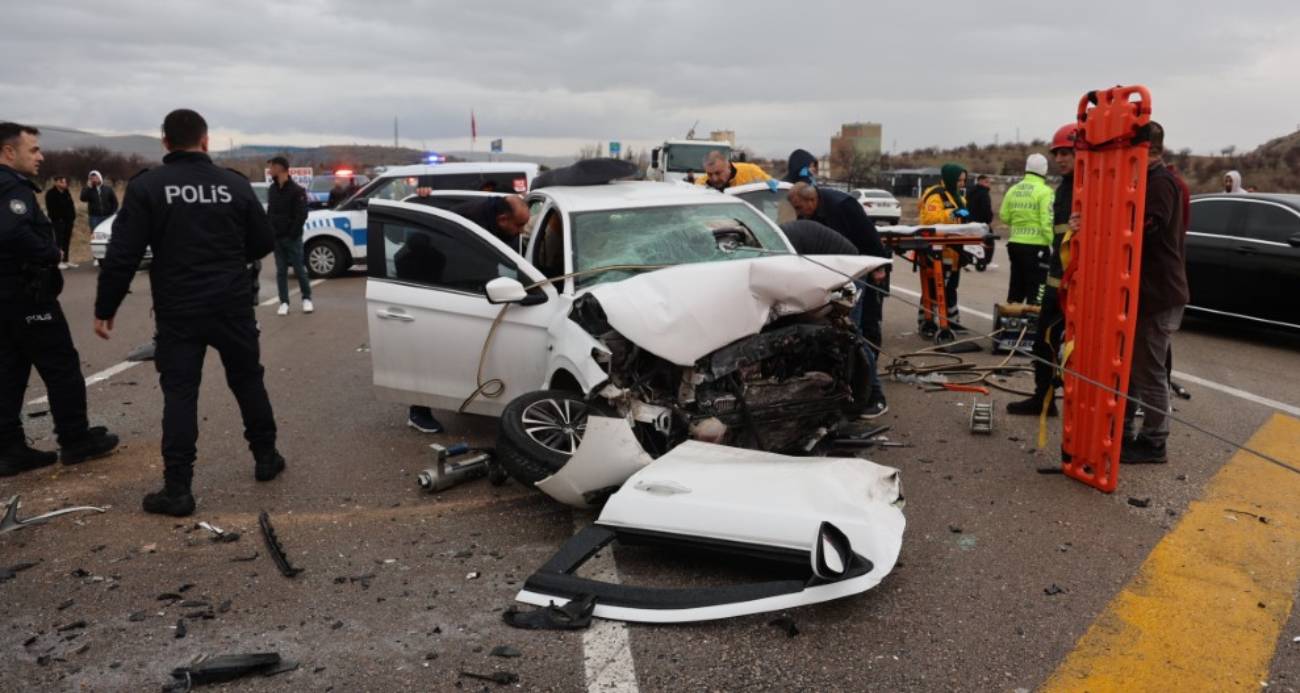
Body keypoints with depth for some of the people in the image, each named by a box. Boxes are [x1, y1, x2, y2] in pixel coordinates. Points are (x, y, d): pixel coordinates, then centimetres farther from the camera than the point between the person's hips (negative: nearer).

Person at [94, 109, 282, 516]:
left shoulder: (146, 187, -7)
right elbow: (263, 243, 7)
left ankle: (177, 489, 2)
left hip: (178, 311, -2)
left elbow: (122, 255, -10)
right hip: (233, 306, 2)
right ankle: (266, 457, 28)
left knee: (179, 394, 2)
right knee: (248, 381, 17)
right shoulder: (236, 184, 0)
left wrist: (105, 308, -1)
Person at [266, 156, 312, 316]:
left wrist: (293, 234, -16)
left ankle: (307, 299, 15)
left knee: (299, 269, 0)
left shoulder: (297, 190, -8)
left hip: (292, 237, -5)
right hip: (277, 238, 5)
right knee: (281, 271, 6)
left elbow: (302, 215, -12)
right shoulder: (272, 190, 10)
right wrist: (271, 231, 2)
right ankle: (284, 302, 10)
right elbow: (269, 212, 14)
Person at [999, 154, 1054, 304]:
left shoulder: (1013, 190, 7)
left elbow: (1004, 217, 8)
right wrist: (1052, 244, -13)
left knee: (1016, 288, 16)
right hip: (1036, 247, -6)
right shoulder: (1045, 191, -11)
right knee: (1035, 292, -1)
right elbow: (1047, 222, -17)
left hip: (1015, 244, 6)